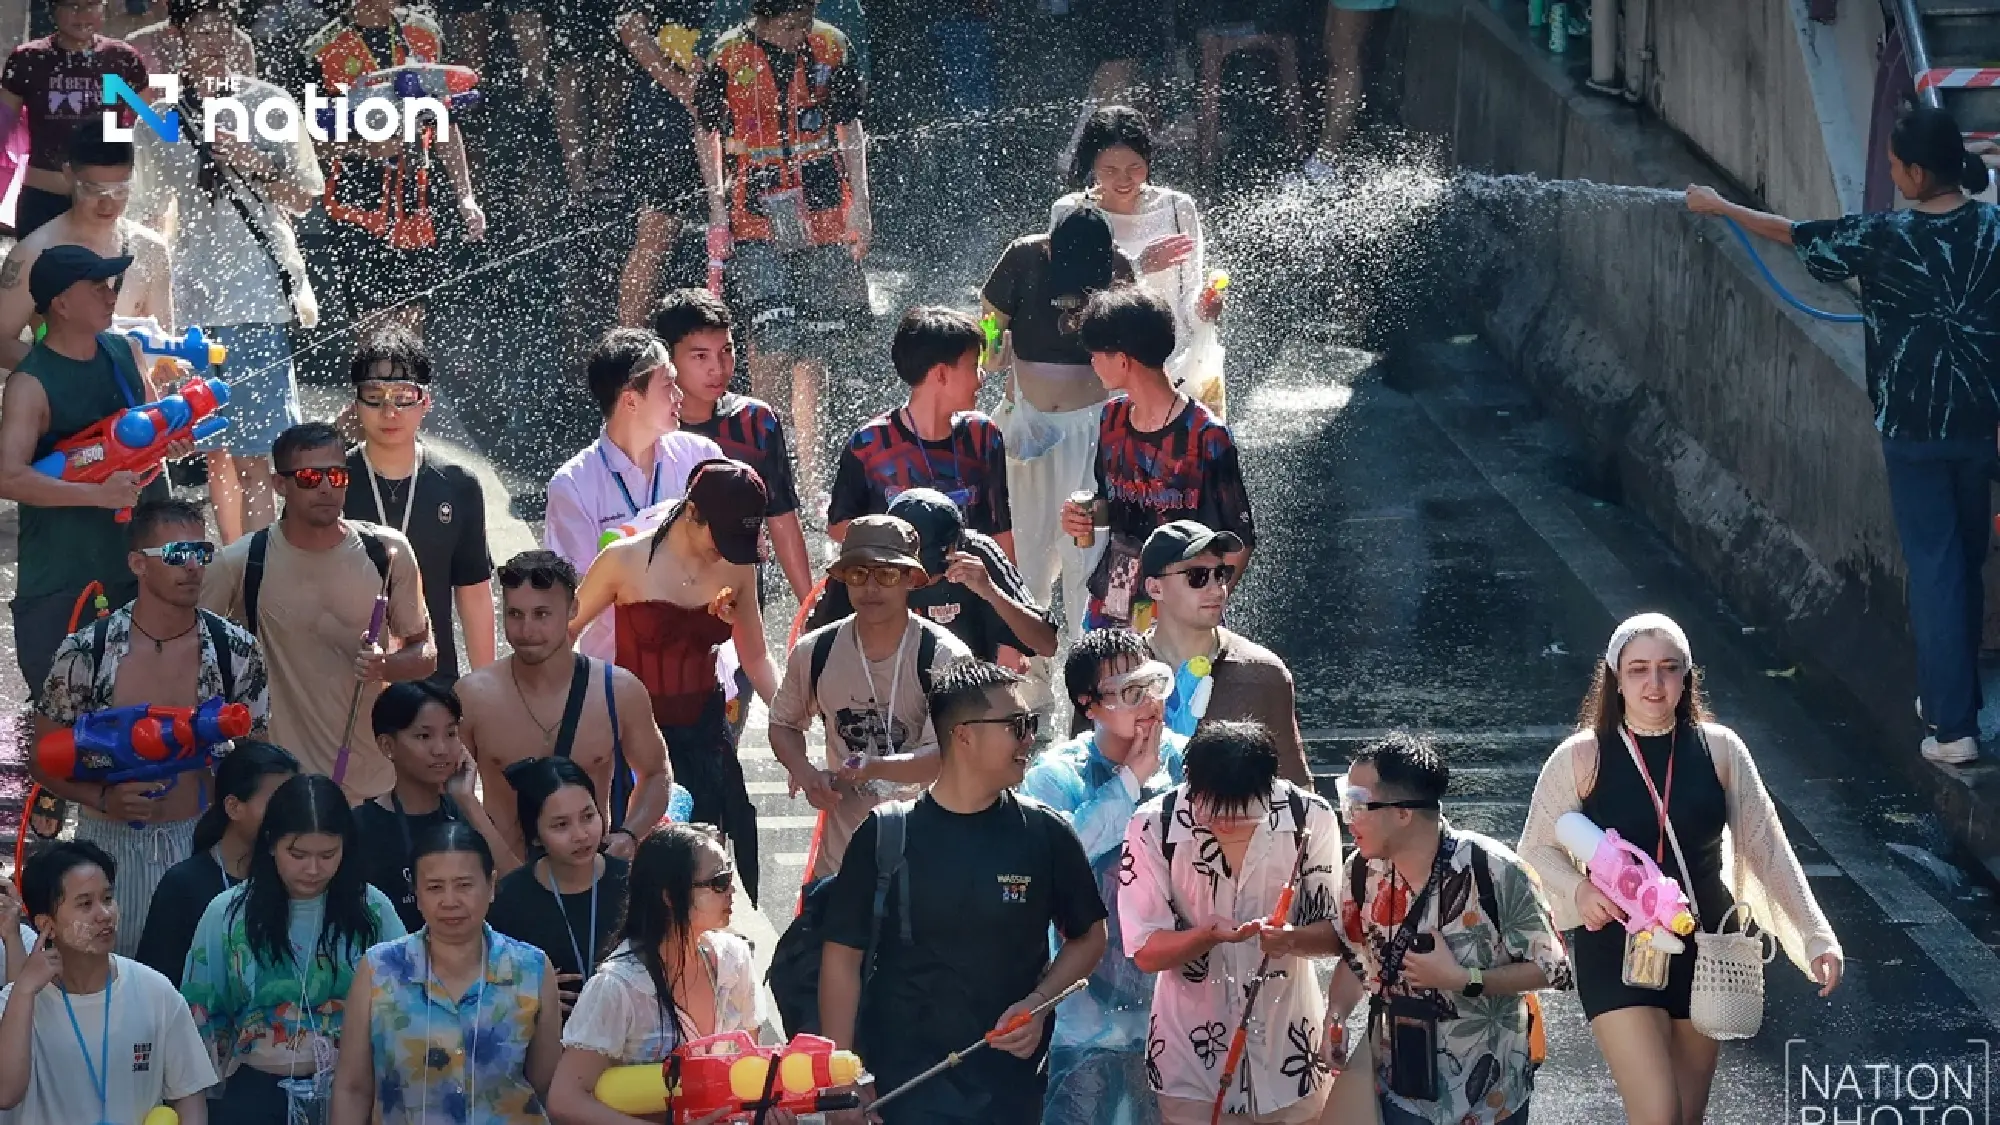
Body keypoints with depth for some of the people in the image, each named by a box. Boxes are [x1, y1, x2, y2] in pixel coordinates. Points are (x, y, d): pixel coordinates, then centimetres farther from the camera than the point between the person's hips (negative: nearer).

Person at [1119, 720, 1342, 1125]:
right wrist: (1211, 934, -31)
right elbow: (1146, 952, -11)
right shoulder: (1153, 827, -17)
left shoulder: (1312, 818, -15)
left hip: (1289, 1045, 1)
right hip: (1193, 1044, -1)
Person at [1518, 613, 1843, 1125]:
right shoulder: (1582, 757, -8)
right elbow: (1537, 848, -2)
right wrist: (1578, 890, -23)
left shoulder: (1718, 749, -3)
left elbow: (1766, 846, 0)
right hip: (1617, 954, -3)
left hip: (1702, 953, 3)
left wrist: (1815, 935, -8)